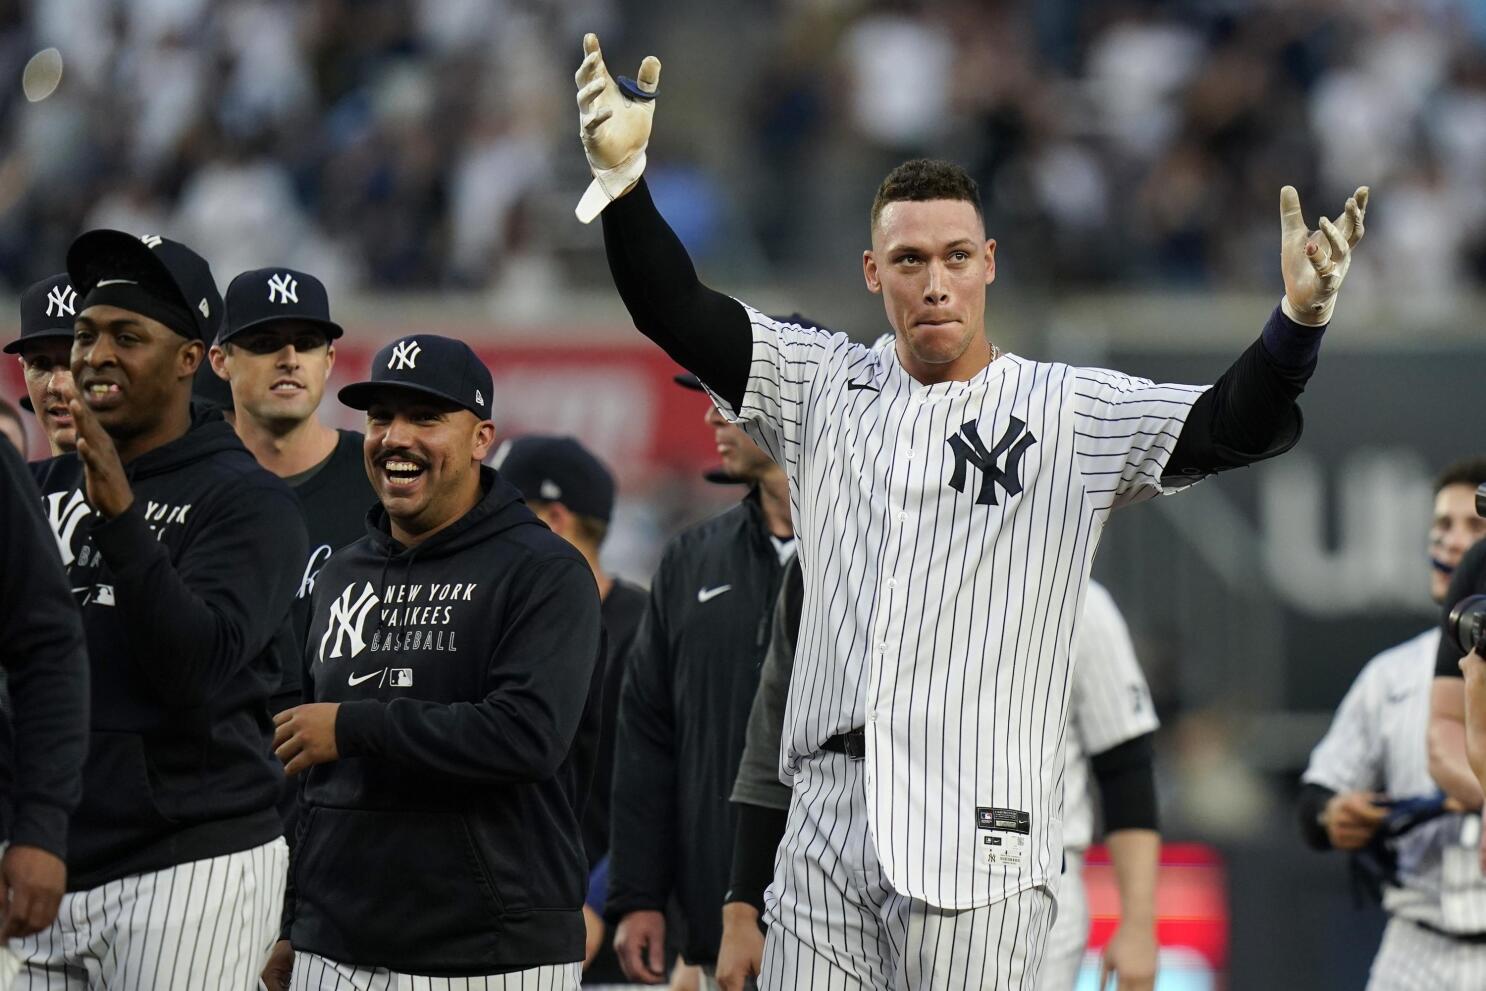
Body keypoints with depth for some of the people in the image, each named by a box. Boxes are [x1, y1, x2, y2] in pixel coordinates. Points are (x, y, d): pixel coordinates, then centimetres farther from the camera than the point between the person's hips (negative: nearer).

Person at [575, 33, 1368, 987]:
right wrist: (624, 182, -14)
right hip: (829, 830, 3)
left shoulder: (1072, 413, 2)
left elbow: (1233, 426, -9)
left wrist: (1300, 318, -29)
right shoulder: (824, 388, 11)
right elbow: (680, 314, 3)